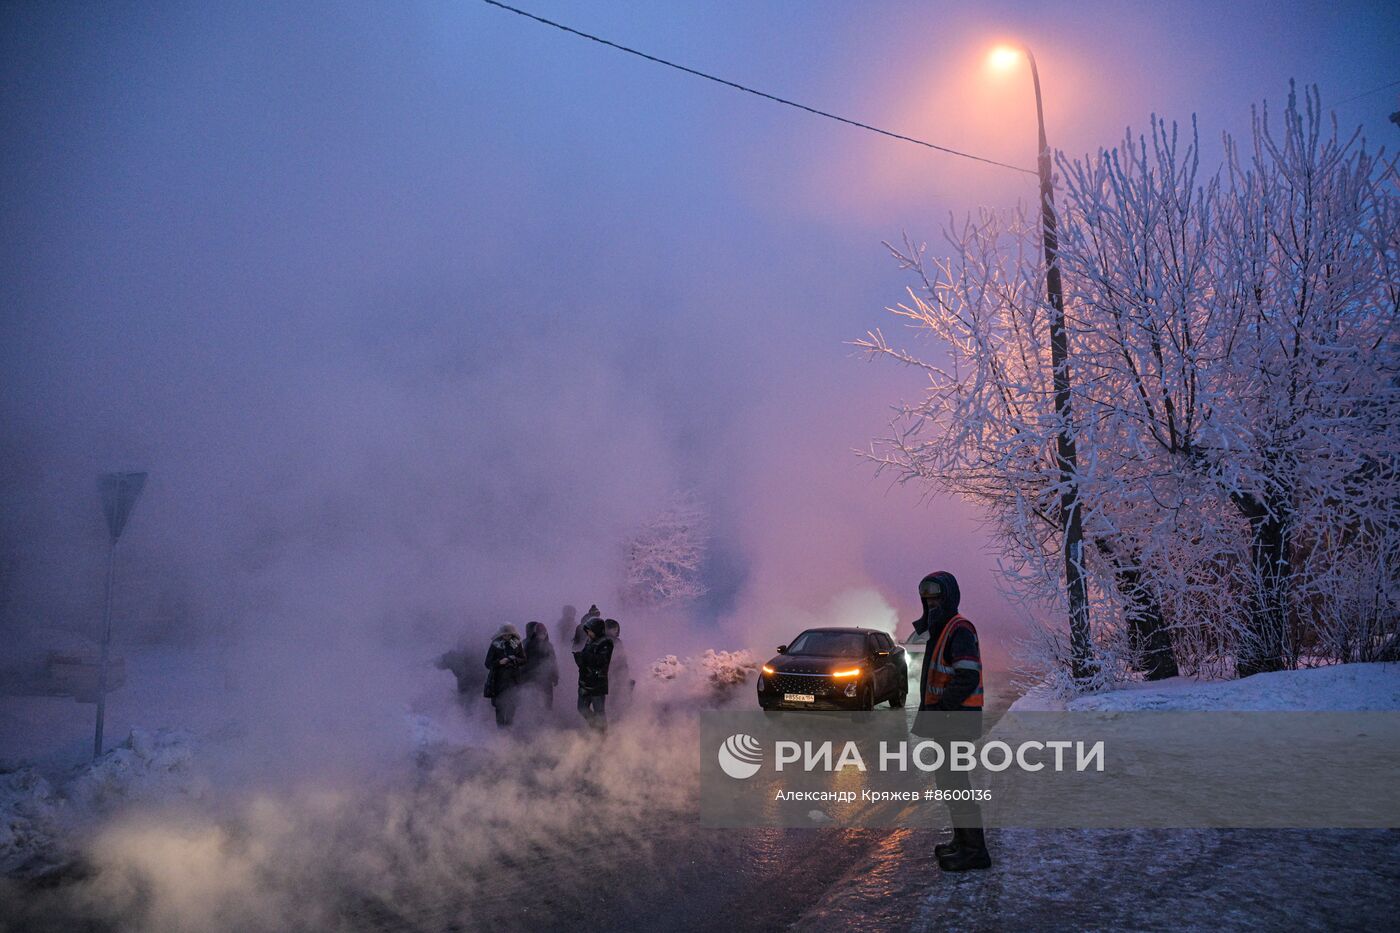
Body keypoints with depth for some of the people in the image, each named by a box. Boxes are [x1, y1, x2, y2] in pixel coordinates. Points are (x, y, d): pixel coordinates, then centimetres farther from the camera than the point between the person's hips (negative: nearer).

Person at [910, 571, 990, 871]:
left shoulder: (959, 629, -15)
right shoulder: (940, 630, 18)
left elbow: (968, 678, -24)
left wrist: (938, 708, -21)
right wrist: (928, 710, 16)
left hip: (957, 719, -10)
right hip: (946, 718, 10)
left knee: (954, 782, -8)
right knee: (950, 780, 16)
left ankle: (974, 850, -2)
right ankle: (962, 841, 26)